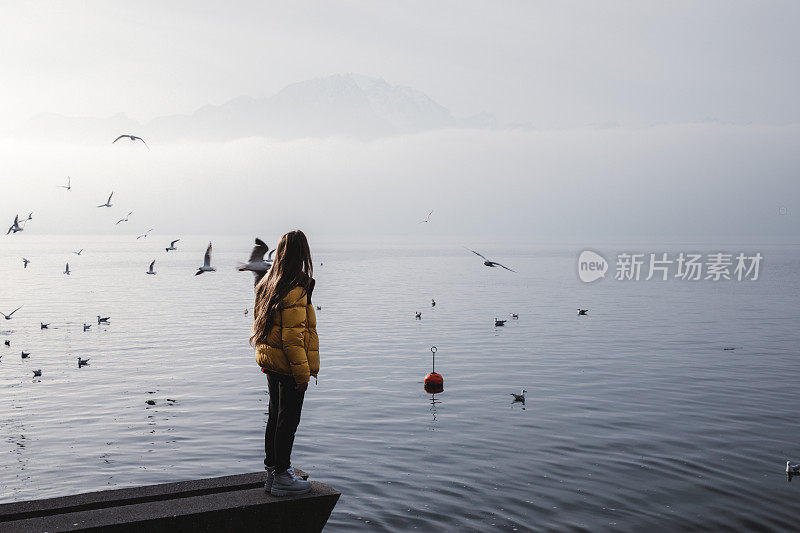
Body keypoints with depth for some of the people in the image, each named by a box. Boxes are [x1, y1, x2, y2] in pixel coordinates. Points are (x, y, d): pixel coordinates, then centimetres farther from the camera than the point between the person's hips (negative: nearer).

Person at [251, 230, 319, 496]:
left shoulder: (266, 285, 6)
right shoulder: (296, 290, -21)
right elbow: (292, 337, -23)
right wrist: (303, 373, -18)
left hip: (270, 363, 9)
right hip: (289, 365, -9)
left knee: (276, 415, 19)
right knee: (289, 419, 2)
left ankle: (272, 470, 29)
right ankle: (281, 476, 11)